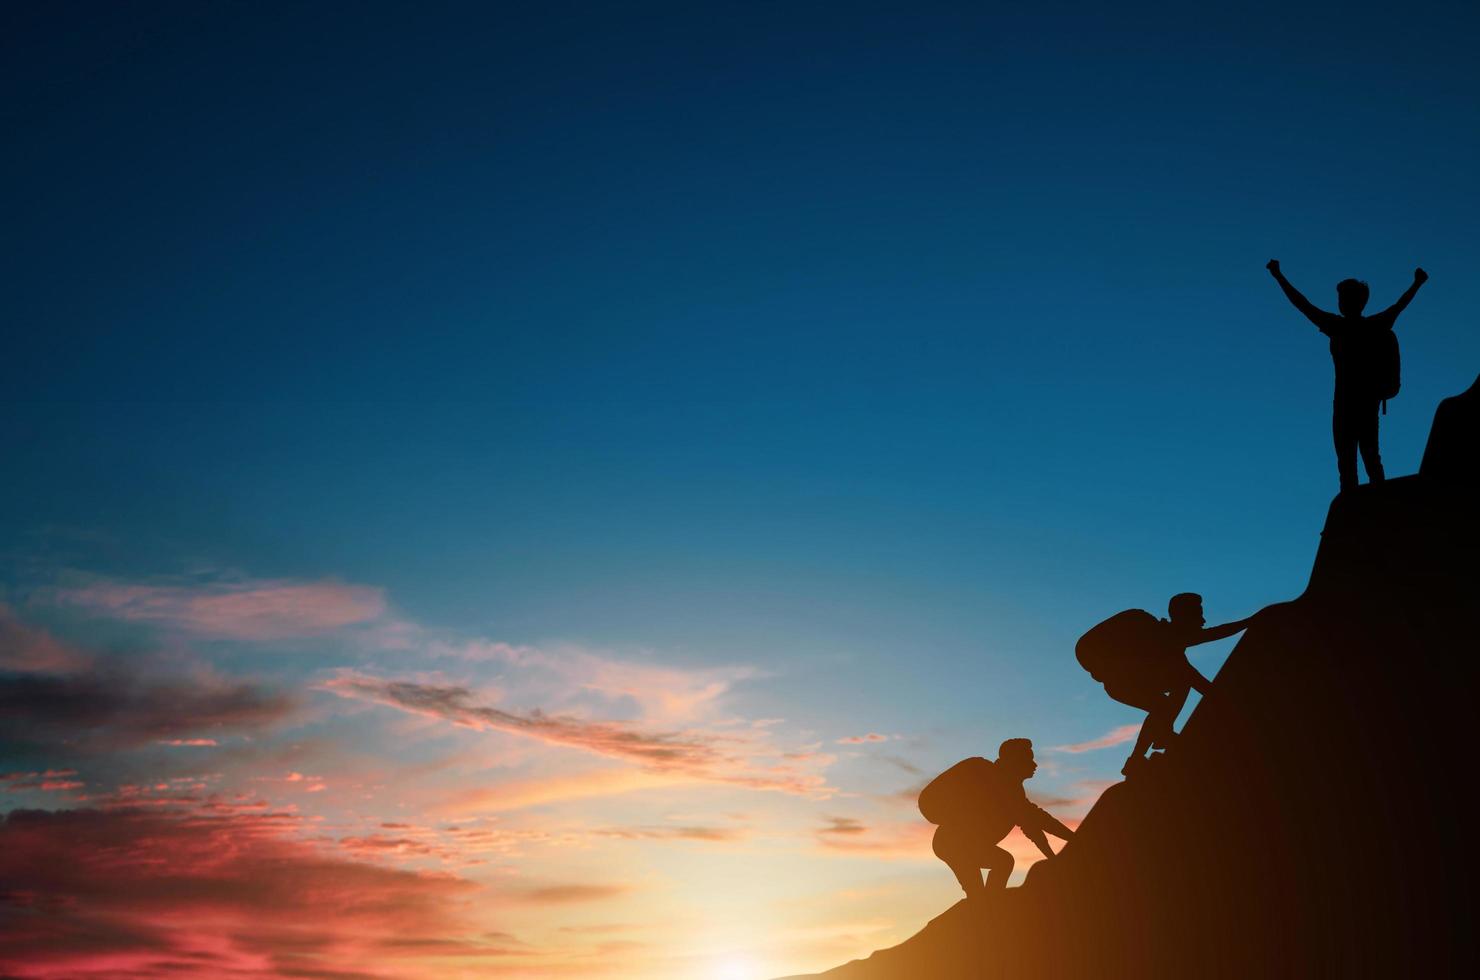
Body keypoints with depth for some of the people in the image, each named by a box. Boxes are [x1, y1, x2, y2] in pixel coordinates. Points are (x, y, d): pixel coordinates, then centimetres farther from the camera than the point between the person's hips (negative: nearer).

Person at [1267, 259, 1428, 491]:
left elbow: (1302, 305, -11)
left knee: (1347, 459, -4)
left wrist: (1278, 276, -8)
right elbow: (1400, 305, 17)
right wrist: (1417, 283, 33)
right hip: (1371, 400, 6)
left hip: (1346, 401, -6)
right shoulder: (1375, 326, 3)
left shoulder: (1339, 327, -11)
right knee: (1371, 457, 13)